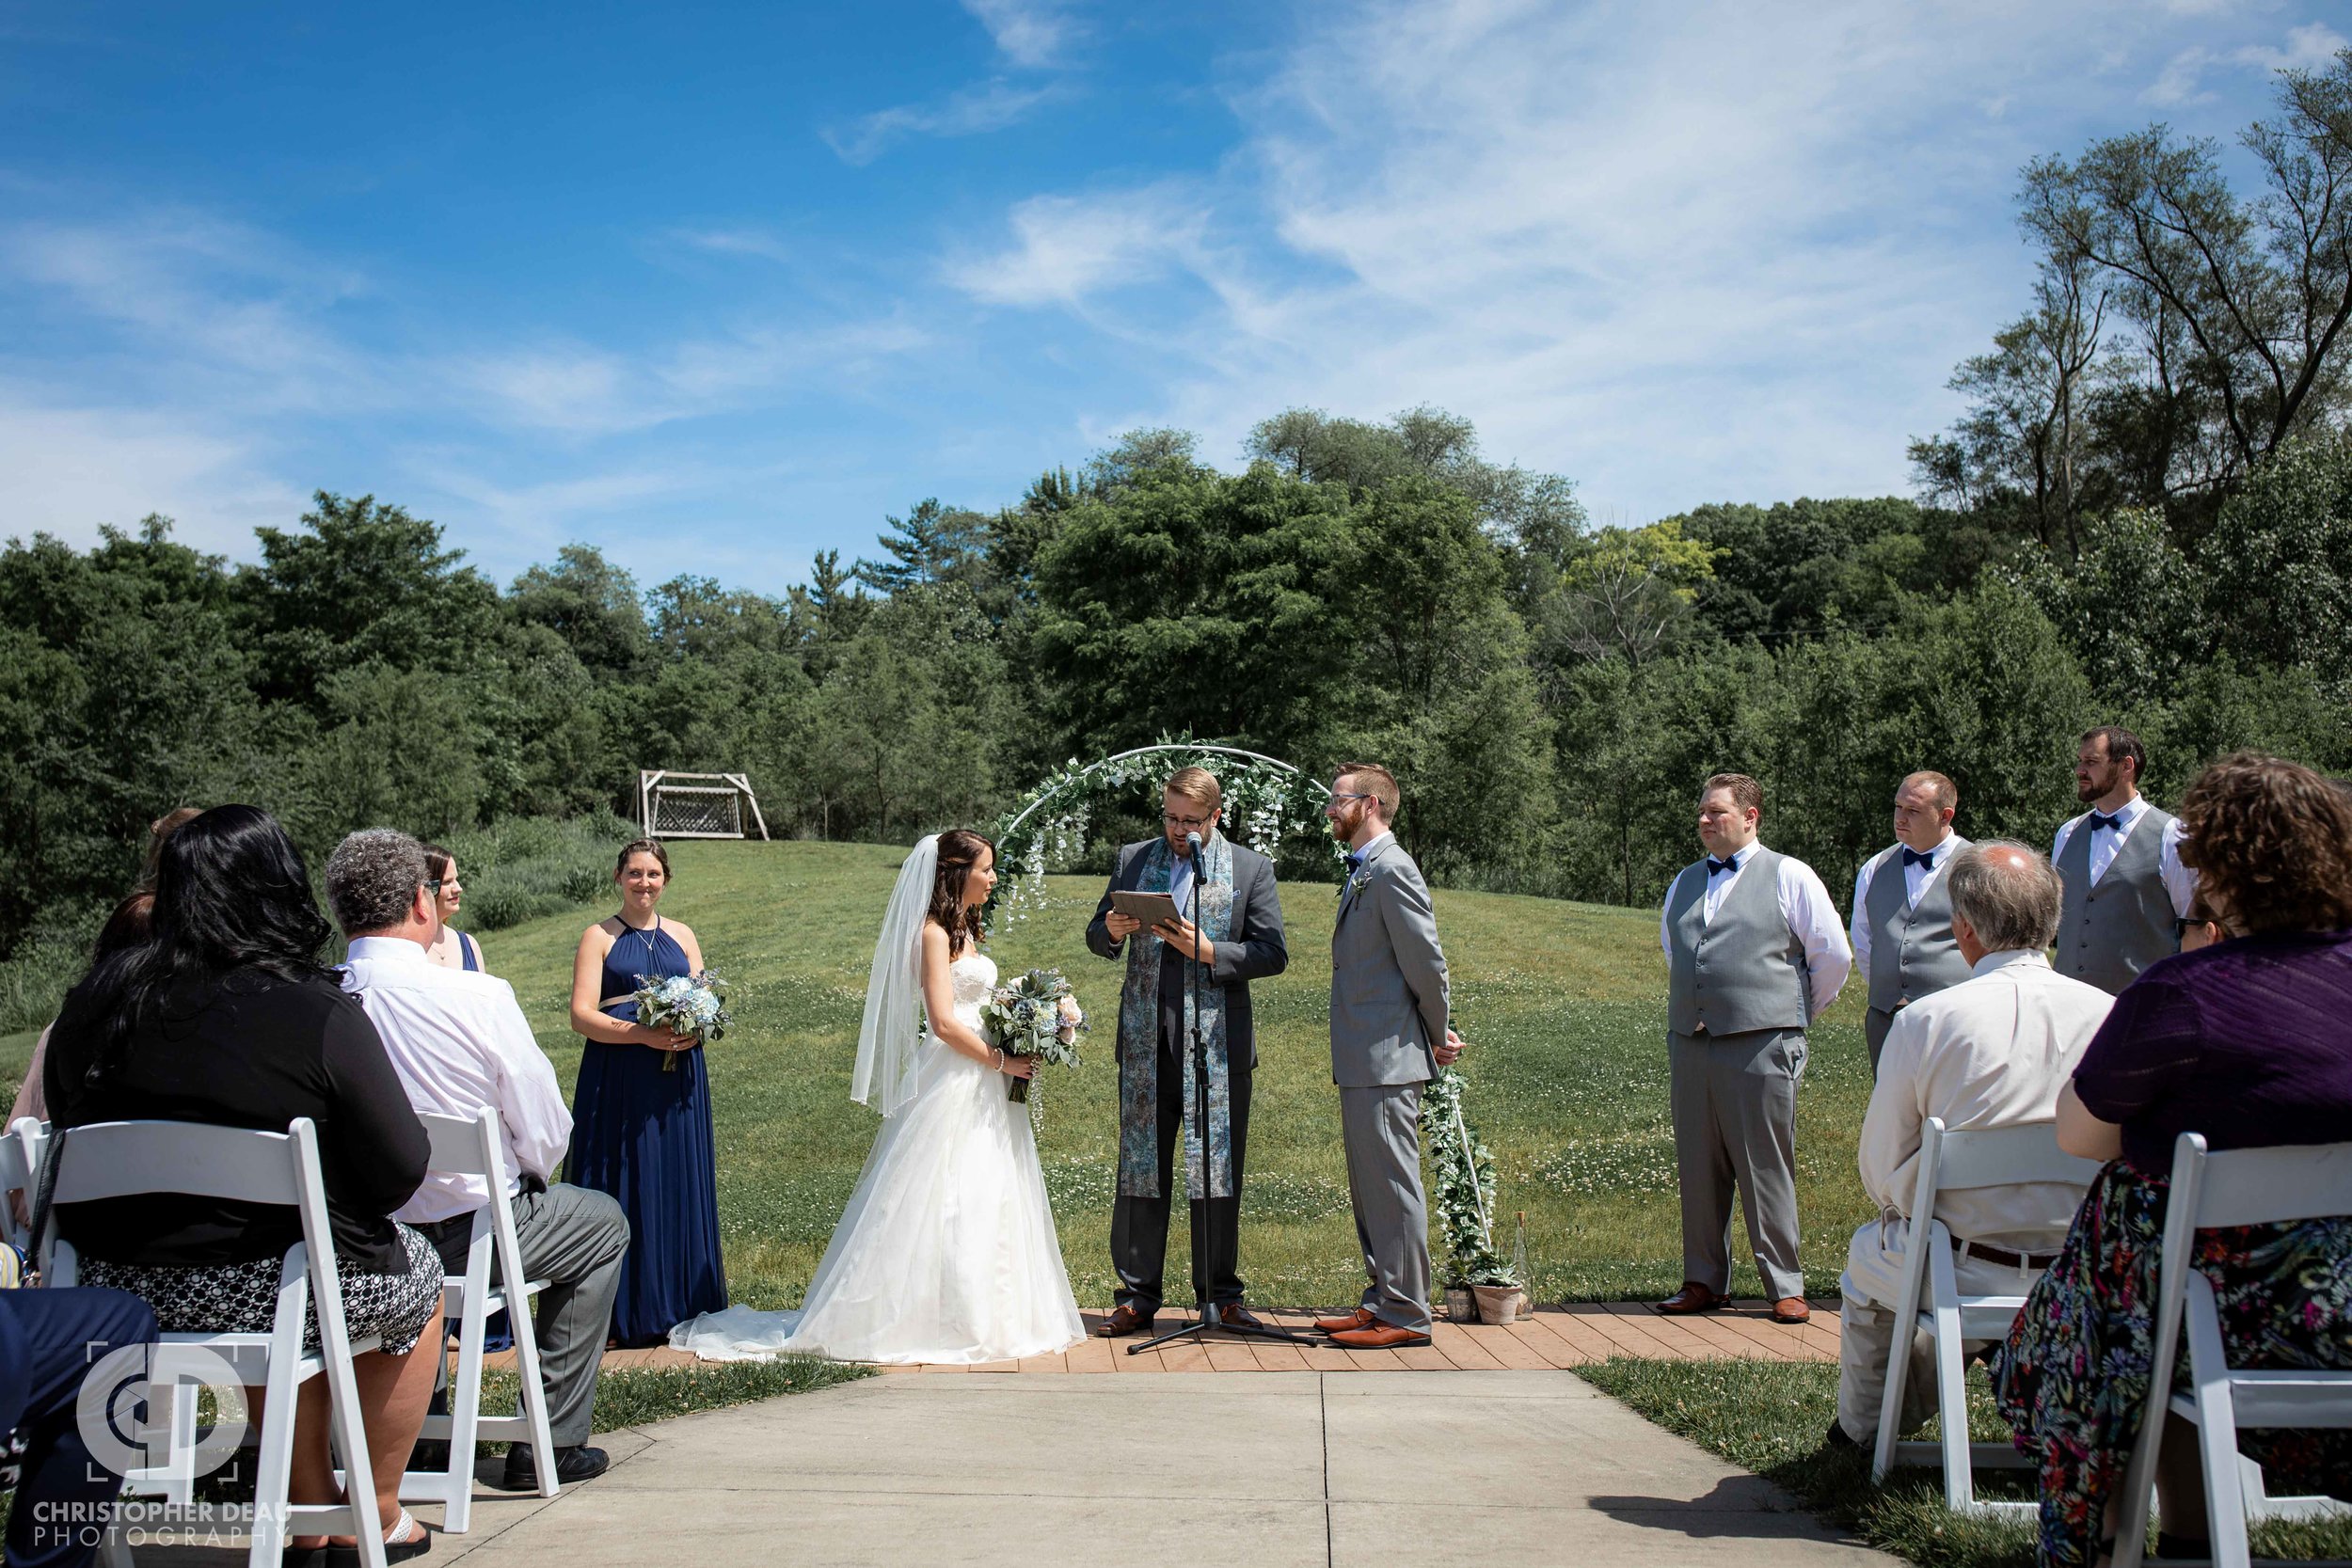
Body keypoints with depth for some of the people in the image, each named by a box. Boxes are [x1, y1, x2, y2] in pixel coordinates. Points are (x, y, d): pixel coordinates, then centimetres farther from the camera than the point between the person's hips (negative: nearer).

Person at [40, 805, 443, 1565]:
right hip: (259, 1292, -5)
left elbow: (67, 1129, 12)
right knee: (418, 1273, 24)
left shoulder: (96, 999, -2)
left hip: (116, 1295, 6)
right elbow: (399, 1170, -15)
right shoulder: (321, 1015, -17)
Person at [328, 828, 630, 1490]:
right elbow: (545, 1133, -14)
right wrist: (522, 1180, 10)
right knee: (603, 1222, 22)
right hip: (469, 1235, -5)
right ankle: (551, 1442, 19)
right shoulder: (478, 996, -22)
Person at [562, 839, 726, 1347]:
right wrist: (643, 1034, -19)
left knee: (678, 1186, 4)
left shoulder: (682, 936, 14)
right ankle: (626, 1311, 2)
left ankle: (679, 1303, 12)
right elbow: (581, 1013, -6)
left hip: (677, 1081, 3)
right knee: (624, 1189, -3)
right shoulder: (599, 937, 3)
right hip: (618, 1082, -3)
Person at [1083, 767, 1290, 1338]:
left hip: (1217, 1042, -2)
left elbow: (1273, 954, -2)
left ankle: (1221, 1296, 16)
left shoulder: (1252, 868, 3)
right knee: (1140, 1172, 5)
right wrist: (1111, 931, -10)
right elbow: (1096, 936, 14)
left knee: (1218, 1174, 4)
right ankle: (1136, 1298, 13)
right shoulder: (1131, 860, 10)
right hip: (1146, 1044, 2)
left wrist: (1207, 950, -15)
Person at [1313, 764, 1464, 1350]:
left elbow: (1427, 962, -15)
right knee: (1366, 1191, 15)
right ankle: (1381, 1303, 24)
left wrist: (1437, 1035, -4)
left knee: (1392, 1188, -4)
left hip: (1388, 1059, -10)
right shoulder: (1363, 871, 17)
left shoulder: (1392, 869, -15)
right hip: (1362, 1060, 10)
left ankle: (1406, 1316, 4)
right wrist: (1438, 1034, 15)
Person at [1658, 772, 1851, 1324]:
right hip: (1690, 1045, 5)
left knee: (1766, 1170, -1)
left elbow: (1833, 954, 3)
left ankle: (1785, 1288, 9)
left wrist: (1800, 1012, 11)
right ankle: (1704, 1282, 18)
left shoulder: (1789, 876, 0)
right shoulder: (1685, 883, 16)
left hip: (1761, 1046, -5)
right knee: (1698, 1171, 8)